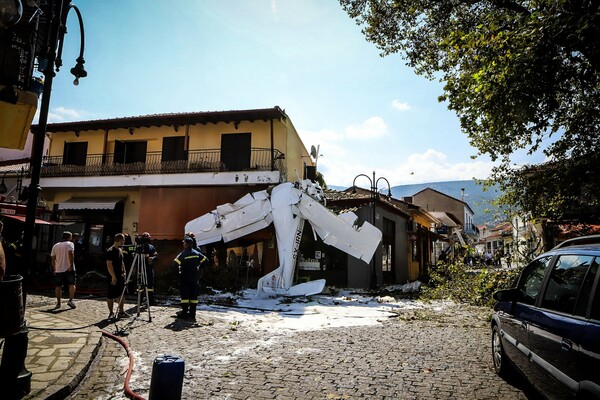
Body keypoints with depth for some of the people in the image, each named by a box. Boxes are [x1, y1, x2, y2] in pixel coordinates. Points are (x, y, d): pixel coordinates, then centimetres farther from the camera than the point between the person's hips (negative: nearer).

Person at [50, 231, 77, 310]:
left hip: (58, 269, 5)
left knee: (58, 286, 9)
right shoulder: (70, 244, -2)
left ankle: (58, 303, 12)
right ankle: (70, 300, -4)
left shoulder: (55, 246, 14)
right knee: (72, 284, 4)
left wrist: (54, 269, 19)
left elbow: (52, 258, 13)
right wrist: (71, 265, -18)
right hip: (68, 269, -4)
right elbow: (70, 254, -18)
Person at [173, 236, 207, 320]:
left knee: (184, 295, 4)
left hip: (185, 278, -4)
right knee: (194, 295, 6)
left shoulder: (183, 254, -12)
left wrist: (179, 269, 1)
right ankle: (192, 314, 7)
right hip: (194, 278, 4)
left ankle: (184, 313, 5)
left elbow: (175, 263, -19)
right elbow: (205, 260, 5)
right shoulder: (197, 253, 3)